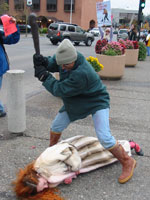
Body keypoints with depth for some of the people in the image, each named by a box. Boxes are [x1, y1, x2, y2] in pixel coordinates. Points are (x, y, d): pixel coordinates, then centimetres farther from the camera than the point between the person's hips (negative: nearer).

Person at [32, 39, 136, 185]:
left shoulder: (81, 74, -40)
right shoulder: (66, 58, -15)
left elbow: (59, 90, -31)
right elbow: (52, 64, 4)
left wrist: (44, 76, -23)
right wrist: (44, 62, -19)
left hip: (96, 102, -8)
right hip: (75, 101, 9)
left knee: (104, 137, -21)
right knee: (56, 126, 15)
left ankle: (127, 162, 2)